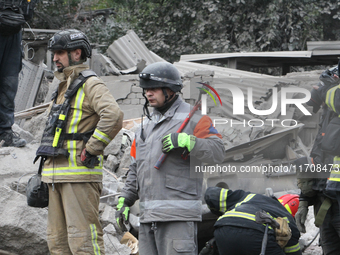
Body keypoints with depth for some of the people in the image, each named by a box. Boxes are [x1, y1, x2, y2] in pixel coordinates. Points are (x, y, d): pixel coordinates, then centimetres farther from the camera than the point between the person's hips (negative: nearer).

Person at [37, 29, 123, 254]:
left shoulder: (90, 84, -8)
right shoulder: (64, 87, 22)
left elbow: (113, 116, -25)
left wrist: (90, 150, -20)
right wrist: (47, 159, 22)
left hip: (80, 174, -10)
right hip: (56, 174, 10)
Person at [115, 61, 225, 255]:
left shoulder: (193, 119, -3)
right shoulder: (148, 125, 21)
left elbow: (218, 152, -15)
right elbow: (136, 168, 25)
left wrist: (185, 141, -27)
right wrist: (125, 200, 16)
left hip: (179, 216, -8)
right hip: (149, 216, 8)